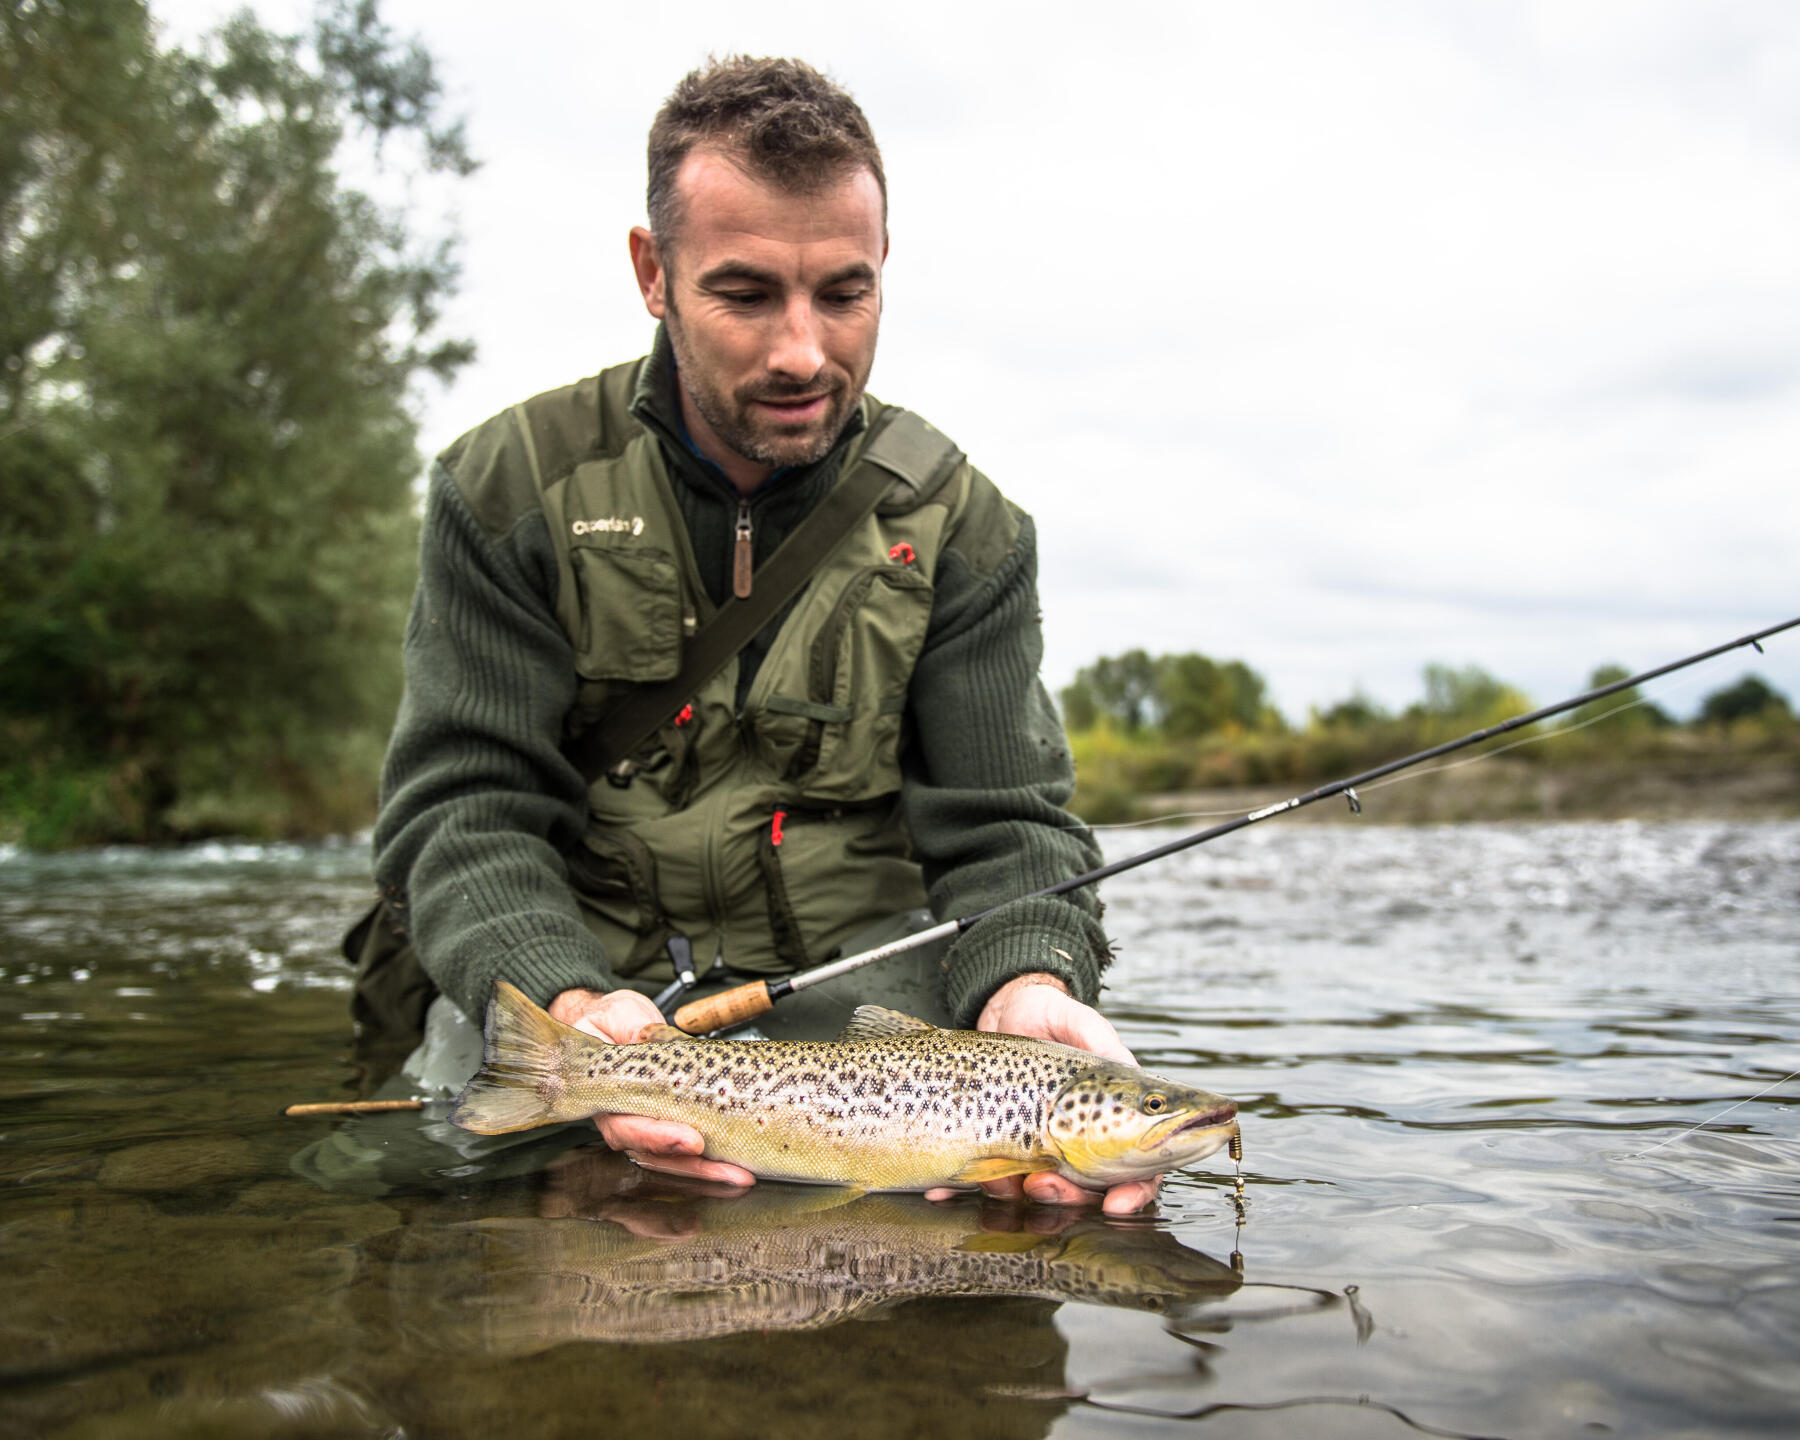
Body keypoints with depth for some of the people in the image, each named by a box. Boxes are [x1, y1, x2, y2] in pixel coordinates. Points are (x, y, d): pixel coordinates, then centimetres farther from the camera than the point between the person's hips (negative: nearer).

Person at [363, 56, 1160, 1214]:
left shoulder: (960, 527, -2)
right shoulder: (513, 490, -5)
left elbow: (1003, 825, -6)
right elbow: (464, 808, -10)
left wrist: (1029, 983, -30)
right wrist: (567, 1004, -31)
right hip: (573, 1000, 0)